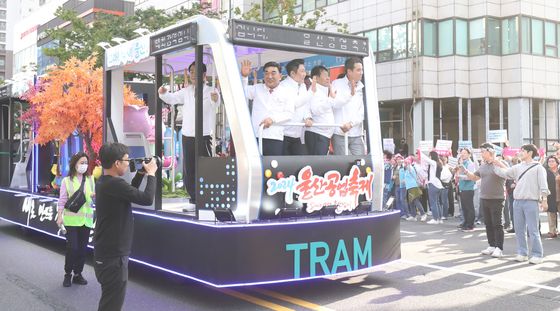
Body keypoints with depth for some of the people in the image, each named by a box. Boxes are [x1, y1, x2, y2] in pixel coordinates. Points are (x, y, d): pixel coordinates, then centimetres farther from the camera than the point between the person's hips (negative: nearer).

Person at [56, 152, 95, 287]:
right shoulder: (66, 181, -1)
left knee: (82, 248, 6)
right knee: (72, 248, -8)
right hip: (71, 219, -3)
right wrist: (60, 216, -10)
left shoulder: (90, 179, 8)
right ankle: (67, 274, 11)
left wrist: (95, 196, -6)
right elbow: (62, 200, -2)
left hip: (86, 219, 3)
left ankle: (78, 274, 20)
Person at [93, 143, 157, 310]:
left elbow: (129, 193, 21)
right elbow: (147, 199, -24)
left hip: (106, 253, 10)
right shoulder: (115, 184, -23)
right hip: (113, 256, -10)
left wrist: (141, 173, 11)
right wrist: (151, 174, -10)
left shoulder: (104, 182, 7)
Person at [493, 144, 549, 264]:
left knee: (533, 230, -6)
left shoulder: (538, 167, 0)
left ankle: (537, 255, 1)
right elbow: (504, 173, 14)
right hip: (517, 201, 6)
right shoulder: (518, 167, 15)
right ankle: (522, 253, 18)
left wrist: (544, 198, -13)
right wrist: (496, 165, 10)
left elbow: (543, 184, -6)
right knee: (519, 229, 9)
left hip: (531, 201, -6)